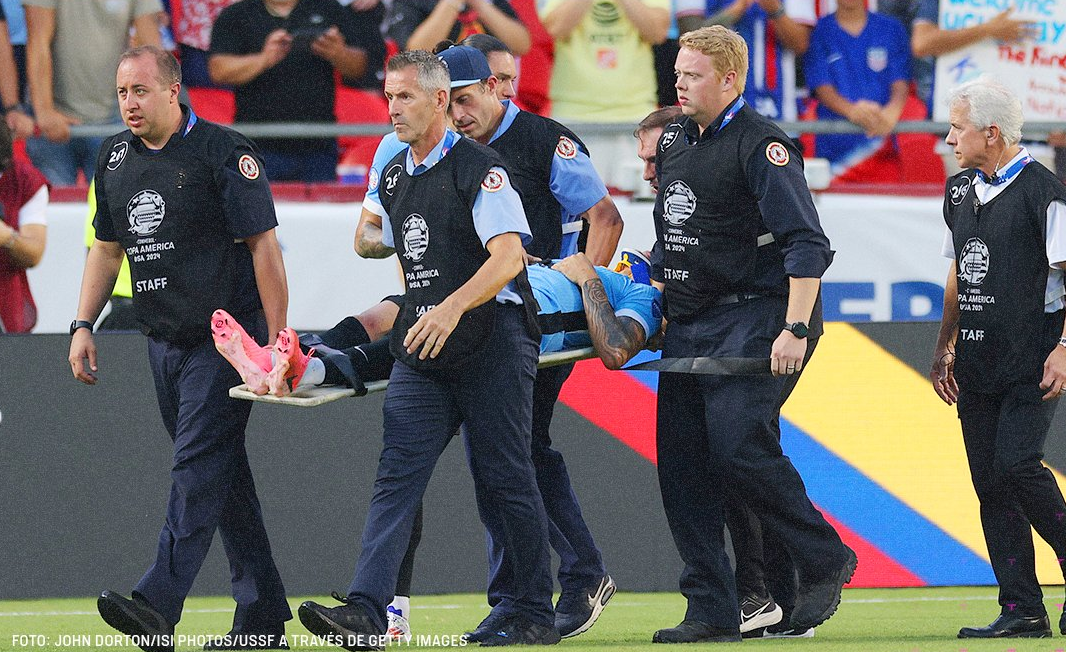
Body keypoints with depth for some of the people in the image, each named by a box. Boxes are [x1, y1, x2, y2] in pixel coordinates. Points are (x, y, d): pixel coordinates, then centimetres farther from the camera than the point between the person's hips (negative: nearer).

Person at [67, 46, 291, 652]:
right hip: (164, 344, 7)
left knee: (199, 467, -15)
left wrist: (276, 342, -16)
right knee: (222, 473, 10)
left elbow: (263, 245, -12)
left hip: (224, 339, -7)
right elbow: (107, 246, 20)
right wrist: (84, 325, 10)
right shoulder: (115, 158, 10)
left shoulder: (224, 152, -11)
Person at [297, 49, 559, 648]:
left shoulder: (479, 168, -9)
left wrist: (453, 307, -31)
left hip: (492, 345, -6)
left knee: (505, 482, 0)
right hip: (423, 352, 6)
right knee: (398, 477, -7)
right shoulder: (394, 177, 15)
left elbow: (508, 257, -20)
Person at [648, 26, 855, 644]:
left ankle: (824, 560, -2)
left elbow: (807, 244, -17)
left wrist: (795, 329, -24)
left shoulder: (760, 145, -10)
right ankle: (712, 610, 6)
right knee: (681, 463, 2)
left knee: (738, 444, -21)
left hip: (756, 315, -8)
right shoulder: (673, 142, 15)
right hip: (690, 325, 8)